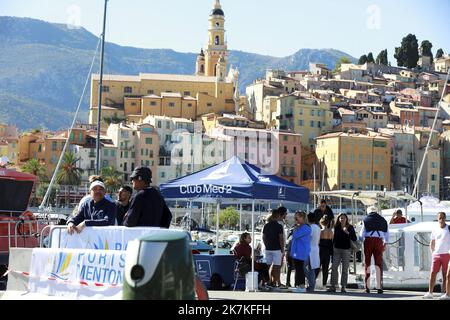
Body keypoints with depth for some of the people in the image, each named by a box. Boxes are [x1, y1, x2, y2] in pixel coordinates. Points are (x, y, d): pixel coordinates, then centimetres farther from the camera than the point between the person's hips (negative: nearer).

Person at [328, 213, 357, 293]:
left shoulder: (350, 227, 1)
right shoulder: (336, 227, 6)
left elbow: (354, 239, -5)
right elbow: (333, 238, 11)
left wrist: (348, 233, -18)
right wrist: (331, 248, 7)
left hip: (346, 250, -2)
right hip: (337, 249, 2)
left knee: (345, 269, 0)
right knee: (334, 268, -4)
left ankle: (343, 287, 4)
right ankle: (333, 286, 0)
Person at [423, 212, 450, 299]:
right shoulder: (435, 230, 9)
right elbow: (432, 243, 19)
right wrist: (433, 252, 10)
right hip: (436, 255, 3)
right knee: (433, 273, -4)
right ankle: (430, 293, -4)